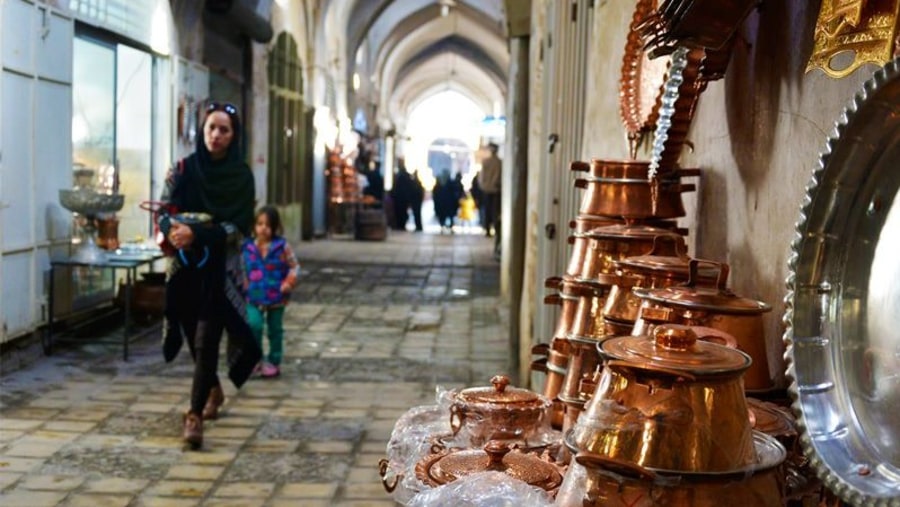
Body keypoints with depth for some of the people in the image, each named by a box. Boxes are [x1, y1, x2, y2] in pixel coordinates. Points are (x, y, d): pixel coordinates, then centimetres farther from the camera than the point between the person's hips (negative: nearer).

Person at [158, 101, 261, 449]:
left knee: (206, 340, -10)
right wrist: (174, 231, -22)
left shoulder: (241, 175, -4)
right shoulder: (182, 169, 2)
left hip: (220, 269, -3)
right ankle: (214, 390, 40)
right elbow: (164, 213, 1)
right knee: (195, 337, 15)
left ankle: (195, 415, -9)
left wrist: (197, 233, -24)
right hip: (185, 266, 3)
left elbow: (240, 226, -11)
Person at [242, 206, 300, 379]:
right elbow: (243, 270, 10)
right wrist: (245, 284, -3)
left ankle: (274, 362, 25)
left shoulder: (282, 246, -7)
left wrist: (289, 282, -14)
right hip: (254, 297, 1)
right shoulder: (247, 247, -2)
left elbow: (294, 266, -1)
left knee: (275, 329, 10)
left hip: (276, 297, 0)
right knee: (254, 325, -17)